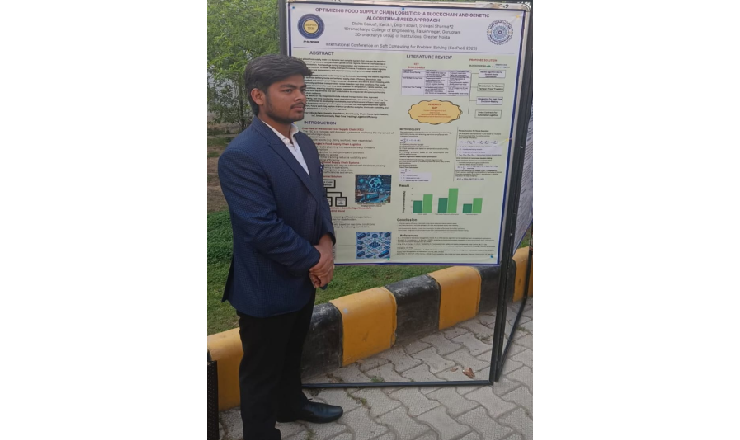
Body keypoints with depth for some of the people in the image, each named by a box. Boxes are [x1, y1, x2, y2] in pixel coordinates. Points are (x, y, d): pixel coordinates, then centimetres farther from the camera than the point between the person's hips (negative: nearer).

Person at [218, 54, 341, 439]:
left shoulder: (304, 143, 4)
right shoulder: (241, 155, -24)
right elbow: (263, 229, -27)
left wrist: (326, 243, -8)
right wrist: (314, 259, -16)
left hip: (302, 278, 8)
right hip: (267, 288, -8)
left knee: (291, 353, 28)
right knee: (262, 368, 14)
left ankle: (291, 403, 53)